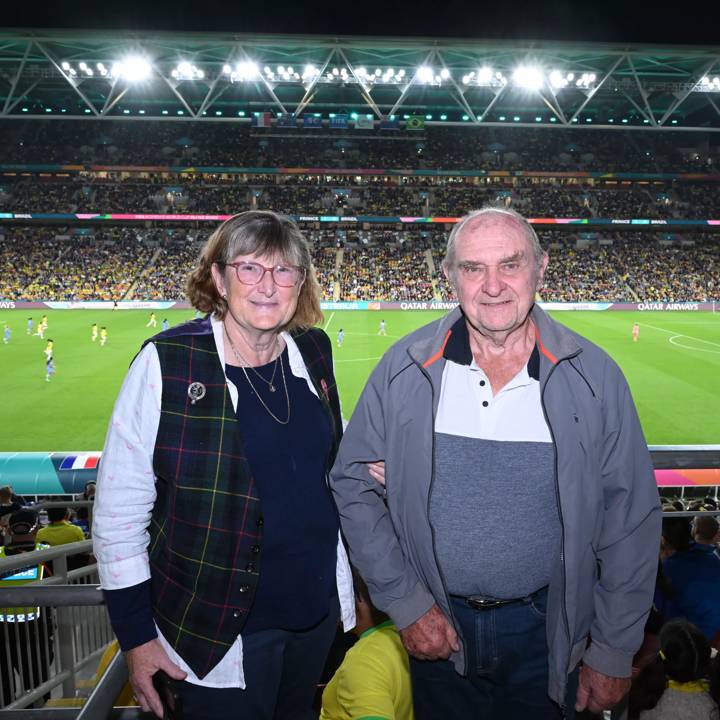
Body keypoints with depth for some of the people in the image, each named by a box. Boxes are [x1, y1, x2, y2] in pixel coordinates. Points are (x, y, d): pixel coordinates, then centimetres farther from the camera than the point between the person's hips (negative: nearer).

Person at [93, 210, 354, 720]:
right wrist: (136, 635, -9)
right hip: (220, 629, -5)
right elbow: (118, 507, -13)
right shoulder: (167, 363, -18)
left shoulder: (313, 351, -2)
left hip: (318, 607, 5)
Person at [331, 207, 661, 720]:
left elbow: (631, 522, -4)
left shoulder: (593, 376, -11)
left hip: (545, 628, 0)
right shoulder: (404, 368, -11)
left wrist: (614, 653, -1)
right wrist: (405, 602, -7)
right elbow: (354, 484, -4)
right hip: (435, 627, 1)